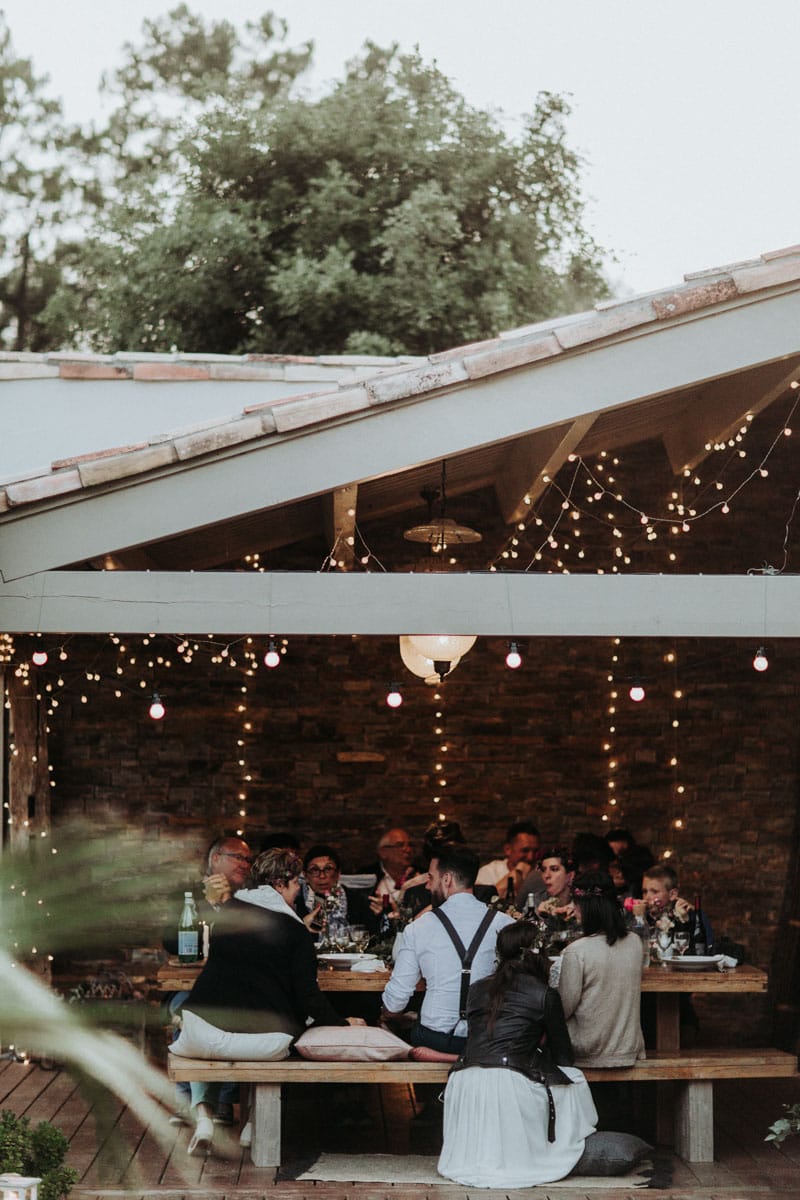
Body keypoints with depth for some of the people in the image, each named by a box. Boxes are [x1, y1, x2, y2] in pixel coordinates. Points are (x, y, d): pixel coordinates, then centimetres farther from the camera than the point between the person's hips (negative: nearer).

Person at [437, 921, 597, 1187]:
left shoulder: (477, 989, 15)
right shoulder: (544, 995, 2)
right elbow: (563, 1058, 11)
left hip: (464, 1084, 5)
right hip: (511, 1086, -5)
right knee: (574, 1081, 21)